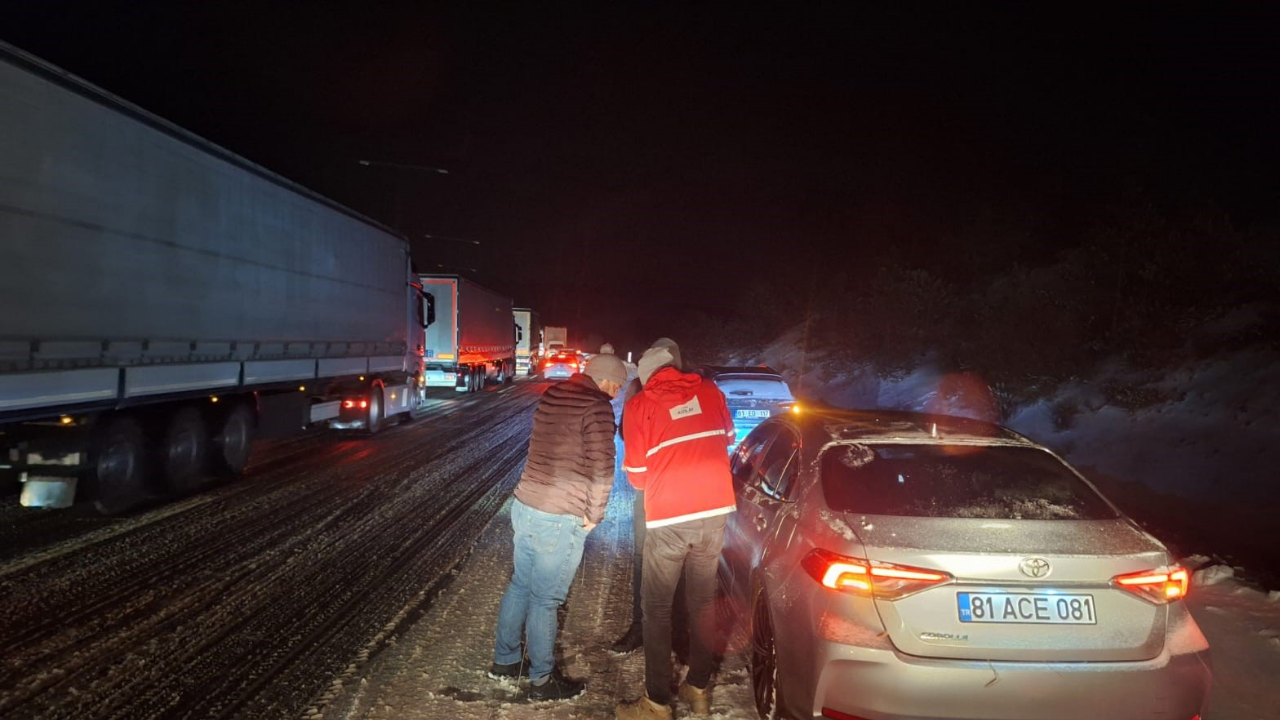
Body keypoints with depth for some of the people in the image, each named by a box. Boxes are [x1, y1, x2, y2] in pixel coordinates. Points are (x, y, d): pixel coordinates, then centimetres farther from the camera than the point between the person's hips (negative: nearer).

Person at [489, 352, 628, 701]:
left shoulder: (552, 394, 10)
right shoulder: (596, 406, -15)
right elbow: (601, 468, -18)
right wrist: (594, 514, -5)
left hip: (525, 506, 8)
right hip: (559, 519, -8)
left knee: (520, 585, 20)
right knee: (545, 599, 3)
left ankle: (504, 661, 32)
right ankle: (543, 680, 16)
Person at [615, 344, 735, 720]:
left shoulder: (639, 405, -2)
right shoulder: (709, 391, 7)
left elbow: (636, 473, 1)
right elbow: (727, 438, 23)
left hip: (668, 519, -4)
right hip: (714, 512, 4)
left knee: (657, 608, 8)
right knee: (702, 601, 17)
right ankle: (699, 689, 27)